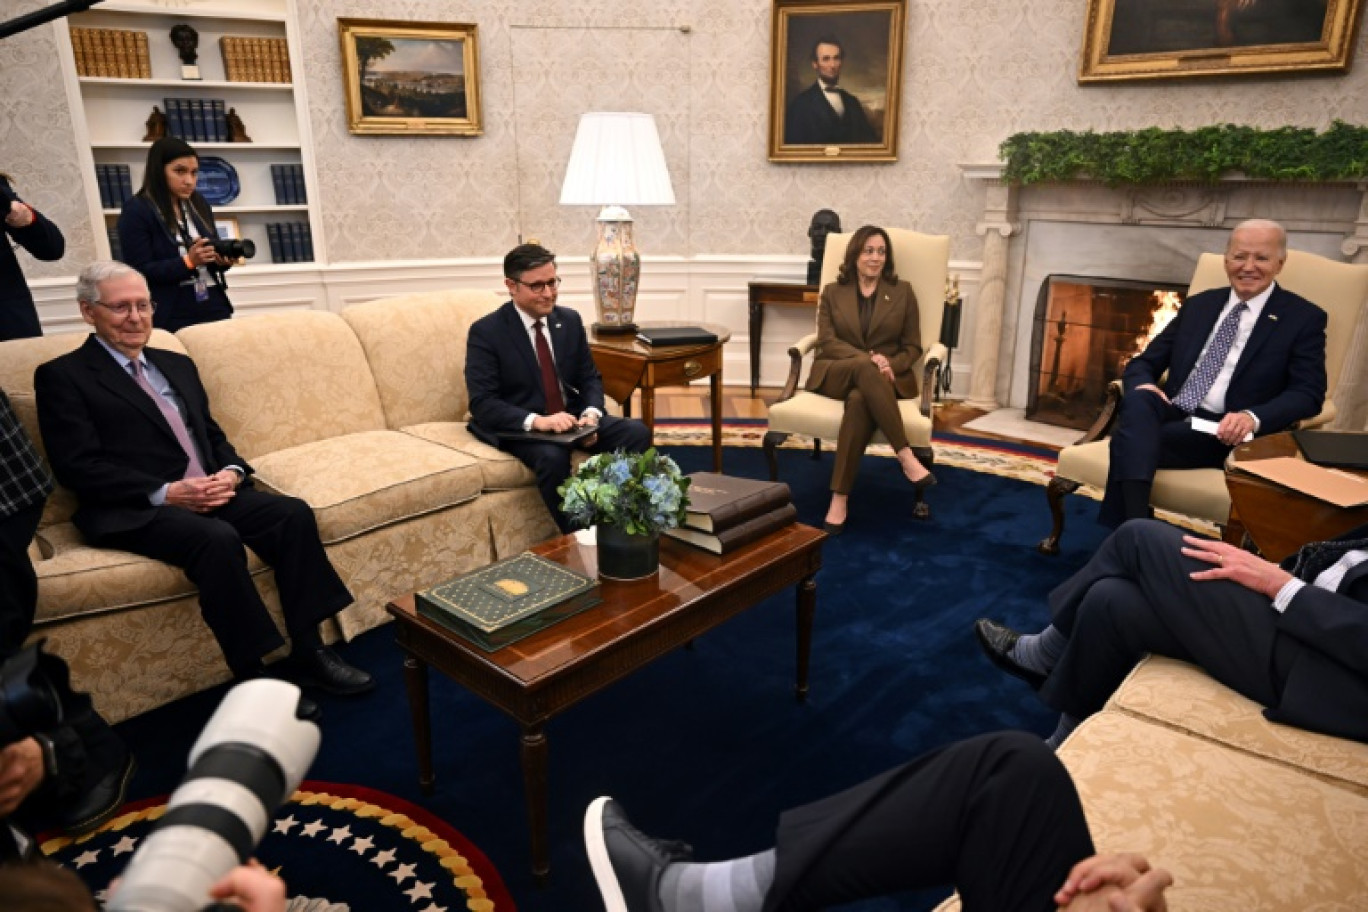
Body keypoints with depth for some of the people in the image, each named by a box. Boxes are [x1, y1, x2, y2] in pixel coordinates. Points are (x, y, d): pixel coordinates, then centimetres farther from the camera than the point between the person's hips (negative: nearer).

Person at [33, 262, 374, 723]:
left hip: (210, 492, 6)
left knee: (293, 513, -20)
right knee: (218, 539, -35)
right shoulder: (61, 376, 3)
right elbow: (79, 466, -7)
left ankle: (308, 652, -14)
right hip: (134, 510, -6)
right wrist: (165, 493, -19)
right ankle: (252, 679, -23)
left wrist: (231, 471, -3)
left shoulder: (177, 364, 23)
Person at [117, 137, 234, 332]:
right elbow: (140, 272, -11)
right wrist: (188, 262, -22)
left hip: (215, 308, 5)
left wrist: (222, 258, -7)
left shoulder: (199, 205, 11)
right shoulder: (136, 211, -6)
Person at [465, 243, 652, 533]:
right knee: (552, 456, -37)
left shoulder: (570, 320, 7)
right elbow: (482, 403, -15)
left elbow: (590, 378, 11)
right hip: (519, 426, -5)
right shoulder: (486, 332, -9)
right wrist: (536, 421, -30)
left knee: (637, 432, -18)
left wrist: (591, 414, -12)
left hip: (571, 417, 5)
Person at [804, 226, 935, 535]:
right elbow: (827, 341, 1)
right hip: (836, 374, 0)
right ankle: (905, 457, -40)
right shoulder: (832, 292, 14)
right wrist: (867, 359, -17)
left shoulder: (902, 292, 14)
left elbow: (913, 347, 10)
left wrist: (889, 365, -14)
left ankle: (840, 498, -40)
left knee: (859, 400, -39)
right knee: (864, 367, -39)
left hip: (885, 378, 0)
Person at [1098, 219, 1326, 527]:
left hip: (1225, 432, -4)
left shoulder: (1304, 317, 6)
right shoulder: (1198, 305, 18)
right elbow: (1143, 363, 15)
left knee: (1130, 439, -31)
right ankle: (1135, 526, -45)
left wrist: (1252, 417, -24)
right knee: (1137, 401, -34)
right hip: (1172, 415, 4)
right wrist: (1144, 386, -10)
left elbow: (1308, 393, -4)